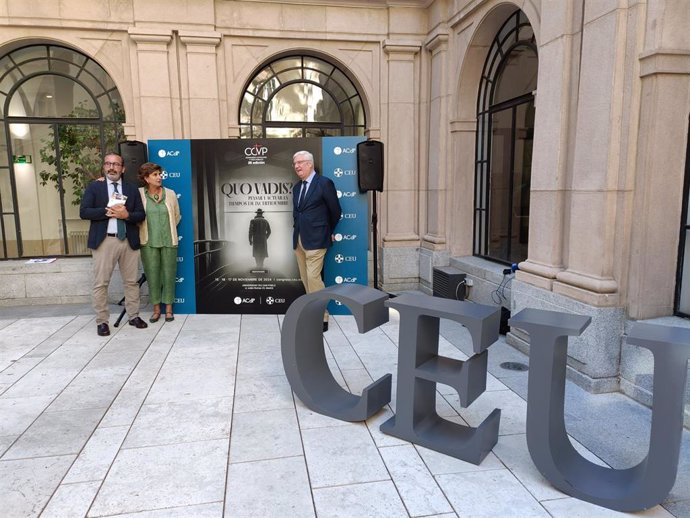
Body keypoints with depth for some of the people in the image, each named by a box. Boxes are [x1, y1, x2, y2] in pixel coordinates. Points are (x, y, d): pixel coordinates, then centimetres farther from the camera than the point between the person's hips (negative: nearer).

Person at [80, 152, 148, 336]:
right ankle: (102, 321, 10)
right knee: (100, 283, 0)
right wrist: (107, 211, -15)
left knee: (131, 281, 8)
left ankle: (134, 316, 20)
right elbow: (83, 212, -3)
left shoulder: (132, 188, 11)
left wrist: (126, 214, -14)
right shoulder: (94, 187, 6)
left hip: (128, 240, 2)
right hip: (104, 241, -2)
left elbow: (141, 214, 5)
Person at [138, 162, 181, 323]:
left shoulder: (170, 194, 3)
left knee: (169, 274, 5)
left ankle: (168, 308, 17)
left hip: (169, 241, 1)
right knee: (152, 275, 5)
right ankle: (156, 308, 18)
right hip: (149, 242, -1)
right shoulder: (139, 194, -3)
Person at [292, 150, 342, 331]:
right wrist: (298, 230, 13)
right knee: (305, 279, 11)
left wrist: (329, 232, 10)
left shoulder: (324, 183, -7)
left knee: (313, 278, -11)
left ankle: (322, 319, -3)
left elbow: (336, 211, 0)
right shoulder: (296, 187, 14)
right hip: (299, 239, 7)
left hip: (315, 239, -7)